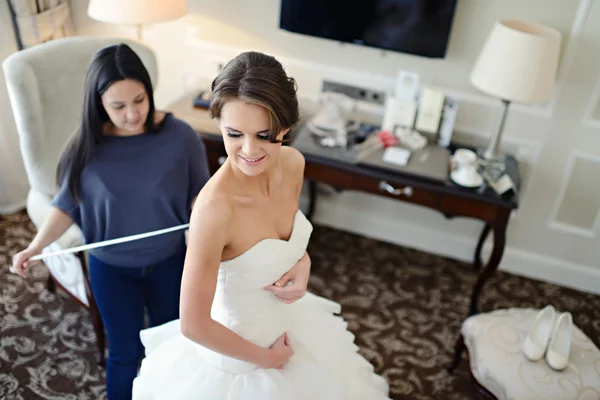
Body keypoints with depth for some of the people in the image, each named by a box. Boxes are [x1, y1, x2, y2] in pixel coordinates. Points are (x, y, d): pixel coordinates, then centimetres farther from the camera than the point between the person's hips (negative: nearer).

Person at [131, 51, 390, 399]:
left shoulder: (293, 163, -15)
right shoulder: (215, 206, -33)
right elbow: (193, 325, -25)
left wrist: (303, 261, -13)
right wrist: (264, 357, -12)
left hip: (293, 326, 6)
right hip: (236, 358, -5)